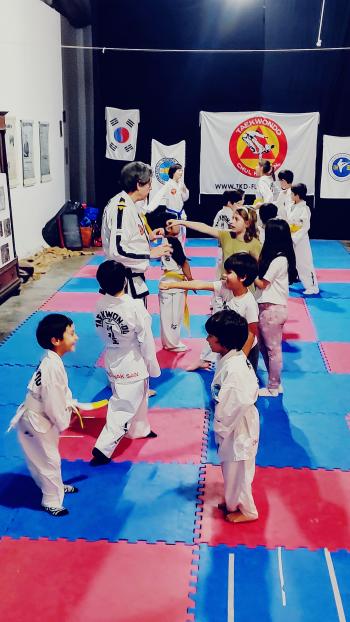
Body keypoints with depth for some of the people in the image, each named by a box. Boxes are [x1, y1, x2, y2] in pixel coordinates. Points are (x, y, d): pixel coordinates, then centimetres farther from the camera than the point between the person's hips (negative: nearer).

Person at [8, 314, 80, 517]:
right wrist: (64, 423, -11)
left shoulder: (52, 361, -4)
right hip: (37, 423, -9)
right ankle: (52, 502, 30)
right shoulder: (53, 368, -33)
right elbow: (53, 405, -27)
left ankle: (57, 486, 49)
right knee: (48, 461, 9)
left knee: (50, 458, 28)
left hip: (41, 418, 9)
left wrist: (70, 404, 3)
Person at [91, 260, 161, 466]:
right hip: (132, 365, -6)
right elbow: (147, 342, -17)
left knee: (137, 398, 28)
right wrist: (153, 368, -5)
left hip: (112, 361, 6)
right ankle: (103, 448, 8)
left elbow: (102, 333, 3)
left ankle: (140, 429, 49)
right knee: (124, 408, 8)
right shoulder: (135, 307, -27)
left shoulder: (100, 305, -11)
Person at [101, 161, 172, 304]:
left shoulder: (126, 204, 10)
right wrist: (150, 253, -22)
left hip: (132, 275, 11)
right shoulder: (122, 209, -22)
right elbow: (117, 250, -29)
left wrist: (147, 236, 12)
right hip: (125, 279, -11)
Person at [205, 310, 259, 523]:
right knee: (231, 468, 25)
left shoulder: (234, 369, -33)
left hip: (238, 428, -9)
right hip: (232, 425, 9)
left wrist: (221, 429, -14)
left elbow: (235, 405, -28)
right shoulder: (230, 358, -3)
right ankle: (234, 503, 45)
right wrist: (222, 427, 12)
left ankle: (247, 510, 33)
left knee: (237, 470, 12)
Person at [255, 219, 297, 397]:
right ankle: (275, 383, 29)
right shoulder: (280, 256, 7)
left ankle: (273, 388, 17)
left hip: (272, 309, -9)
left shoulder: (278, 260, -20)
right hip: (269, 308, 9)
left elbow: (262, 284, -12)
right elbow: (262, 272, 9)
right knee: (264, 347, 18)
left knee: (272, 349, 4)